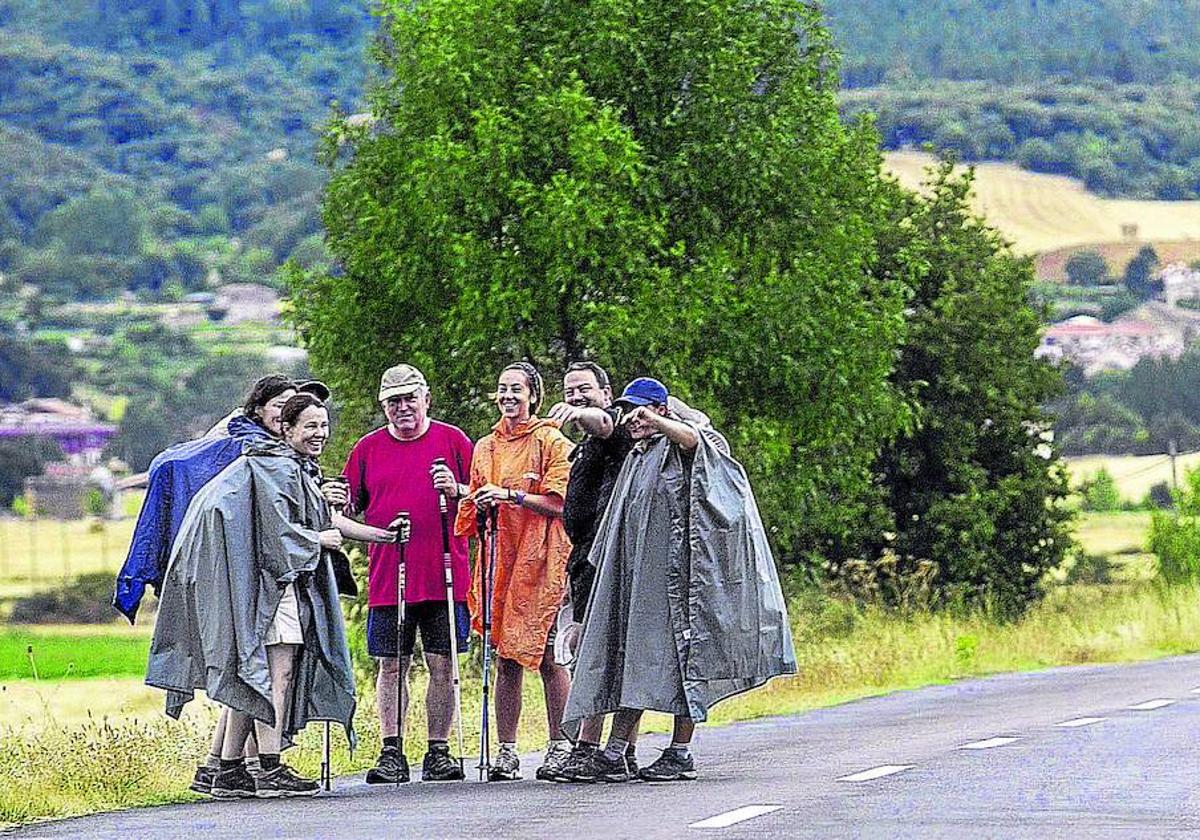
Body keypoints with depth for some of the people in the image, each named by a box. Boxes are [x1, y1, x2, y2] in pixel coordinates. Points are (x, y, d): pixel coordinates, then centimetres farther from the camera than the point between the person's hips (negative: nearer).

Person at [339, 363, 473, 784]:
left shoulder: (452, 440, 6)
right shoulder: (368, 448, 11)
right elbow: (349, 508, 15)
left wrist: (456, 490, -12)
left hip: (443, 576, -1)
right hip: (387, 578, 1)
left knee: (441, 665, 0)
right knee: (391, 666, 1)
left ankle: (438, 751, 6)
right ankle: (391, 752, 4)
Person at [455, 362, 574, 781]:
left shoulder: (552, 442, -1)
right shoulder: (485, 448, 18)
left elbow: (559, 503, -8)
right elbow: (476, 505, 24)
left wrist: (510, 495, -16)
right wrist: (458, 491, 3)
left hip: (541, 559, -5)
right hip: (499, 560, 5)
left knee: (547, 656, -5)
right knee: (506, 659, 3)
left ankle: (560, 746, 1)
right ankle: (506, 751, 3)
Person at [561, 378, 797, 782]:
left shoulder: (679, 449, -1)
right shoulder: (636, 460, 23)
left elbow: (691, 436, -28)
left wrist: (652, 419, -42)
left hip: (678, 573, -7)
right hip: (638, 576, 7)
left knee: (681, 658, -5)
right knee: (631, 656, 1)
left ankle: (680, 753, -1)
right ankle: (613, 755, -3)